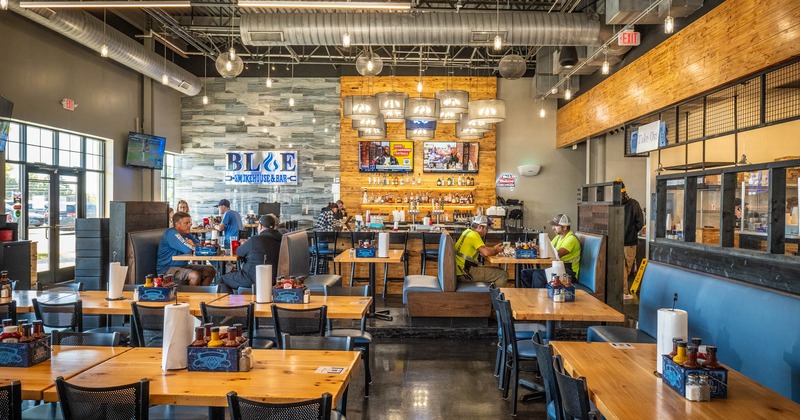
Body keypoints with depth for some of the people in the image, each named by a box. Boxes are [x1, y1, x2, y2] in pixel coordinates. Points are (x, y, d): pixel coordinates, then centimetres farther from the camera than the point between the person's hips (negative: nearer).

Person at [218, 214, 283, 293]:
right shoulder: (280, 240, 2)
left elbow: (238, 253, 1)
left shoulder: (255, 240, -16)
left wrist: (244, 245, 24)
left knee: (222, 280, 12)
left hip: (254, 279, -8)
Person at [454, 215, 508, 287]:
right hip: (465, 273, -10)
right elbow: (486, 252, -23)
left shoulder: (468, 232, 15)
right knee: (503, 275, -11)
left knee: (497, 270, 21)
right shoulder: (474, 234, -14)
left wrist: (493, 248, 20)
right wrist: (496, 251, -4)